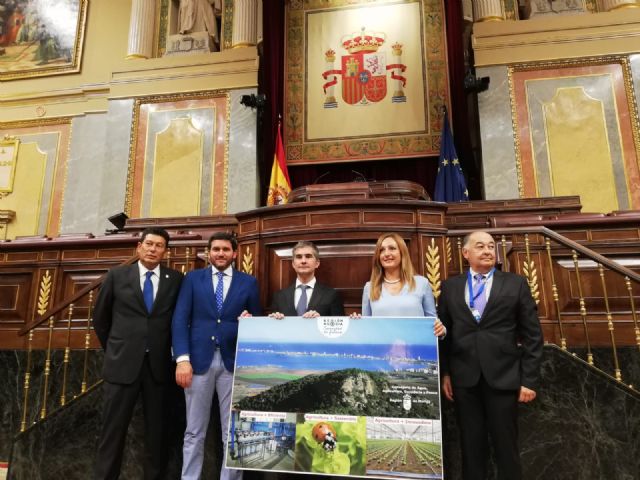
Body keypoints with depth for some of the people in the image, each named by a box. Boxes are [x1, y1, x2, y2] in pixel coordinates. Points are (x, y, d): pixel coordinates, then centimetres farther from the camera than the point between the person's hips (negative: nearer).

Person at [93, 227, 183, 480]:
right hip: (123, 363, 0)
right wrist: (113, 349, 13)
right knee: (113, 427, 7)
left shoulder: (176, 279, 2)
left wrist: (170, 351, 8)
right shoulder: (117, 275, 2)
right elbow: (100, 317, 11)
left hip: (159, 364, 1)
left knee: (156, 429, 11)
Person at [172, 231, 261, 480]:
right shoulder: (192, 278, 6)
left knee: (233, 432, 9)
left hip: (234, 362, 0)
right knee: (194, 432, 10)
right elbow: (180, 320, 0)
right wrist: (182, 358, -9)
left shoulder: (248, 282, 7)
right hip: (199, 359, 0)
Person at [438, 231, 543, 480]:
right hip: (464, 378, 1)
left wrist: (529, 379, -4)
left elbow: (532, 336, 1)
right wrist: (444, 373, 2)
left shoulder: (516, 283, 3)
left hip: (503, 376, -1)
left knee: (506, 445, 11)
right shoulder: (450, 287, 5)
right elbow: (443, 333, 6)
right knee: (471, 445, 13)